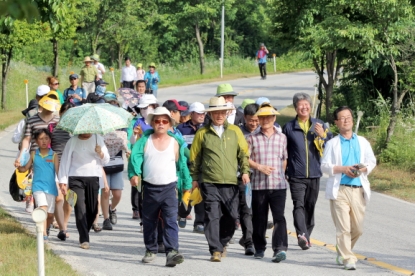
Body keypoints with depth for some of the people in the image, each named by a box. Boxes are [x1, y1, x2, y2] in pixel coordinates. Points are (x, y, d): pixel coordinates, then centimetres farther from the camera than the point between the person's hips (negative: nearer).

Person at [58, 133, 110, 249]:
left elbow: (106, 160, 10)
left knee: (92, 209, 2)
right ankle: (84, 239, -11)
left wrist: (101, 153, -13)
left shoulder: (98, 139, 9)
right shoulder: (73, 141, 3)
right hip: (76, 178, -2)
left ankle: (84, 233, 24)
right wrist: (63, 181, -3)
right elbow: (65, 160, 3)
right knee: (80, 208, -12)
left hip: (93, 178, 2)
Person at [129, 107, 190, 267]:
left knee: (171, 221, -15)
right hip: (149, 188, 2)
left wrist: (187, 186, 12)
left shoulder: (175, 143, 6)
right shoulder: (145, 141, 5)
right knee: (149, 222, 12)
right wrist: (134, 173, -27)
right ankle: (151, 250, 29)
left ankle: (172, 252, -26)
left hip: (169, 188, -2)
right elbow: (136, 156, -9)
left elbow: (182, 165, 11)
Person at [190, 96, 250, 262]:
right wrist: (195, 178, 8)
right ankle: (215, 250, -6)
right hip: (209, 183, -2)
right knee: (212, 216, -9)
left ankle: (222, 243, 28)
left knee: (231, 216, 5)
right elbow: (194, 158, 11)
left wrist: (245, 171, 2)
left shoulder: (235, 131, 10)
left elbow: (244, 153, 15)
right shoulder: (202, 133, 5)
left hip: (230, 182, 2)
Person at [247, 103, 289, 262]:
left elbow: (284, 159, 16)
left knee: (279, 217, -13)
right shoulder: (253, 138, 6)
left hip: (279, 185, 0)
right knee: (259, 218, 7)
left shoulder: (282, 138, 10)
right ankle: (259, 248, 21)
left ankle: (280, 249, -20)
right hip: (258, 184, 0)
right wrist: (259, 167, -11)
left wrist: (280, 174, 10)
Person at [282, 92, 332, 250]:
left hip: (314, 174, 3)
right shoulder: (289, 127, 4)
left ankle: (307, 235, 23)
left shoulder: (320, 125, 8)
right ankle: (302, 235, -31)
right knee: (299, 205, -17)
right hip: (296, 175, -3)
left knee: (310, 206, 10)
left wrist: (322, 135, -14)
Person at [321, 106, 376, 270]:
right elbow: (325, 165, 1)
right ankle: (348, 259, -7)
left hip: (358, 190, 3)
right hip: (339, 189, -3)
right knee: (343, 227, -10)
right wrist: (343, 169, -15)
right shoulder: (332, 143, 9)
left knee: (358, 229, 5)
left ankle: (342, 252, 28)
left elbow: (372, 161, 12)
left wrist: (364, 168, -11)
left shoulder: (362, 142, 16)